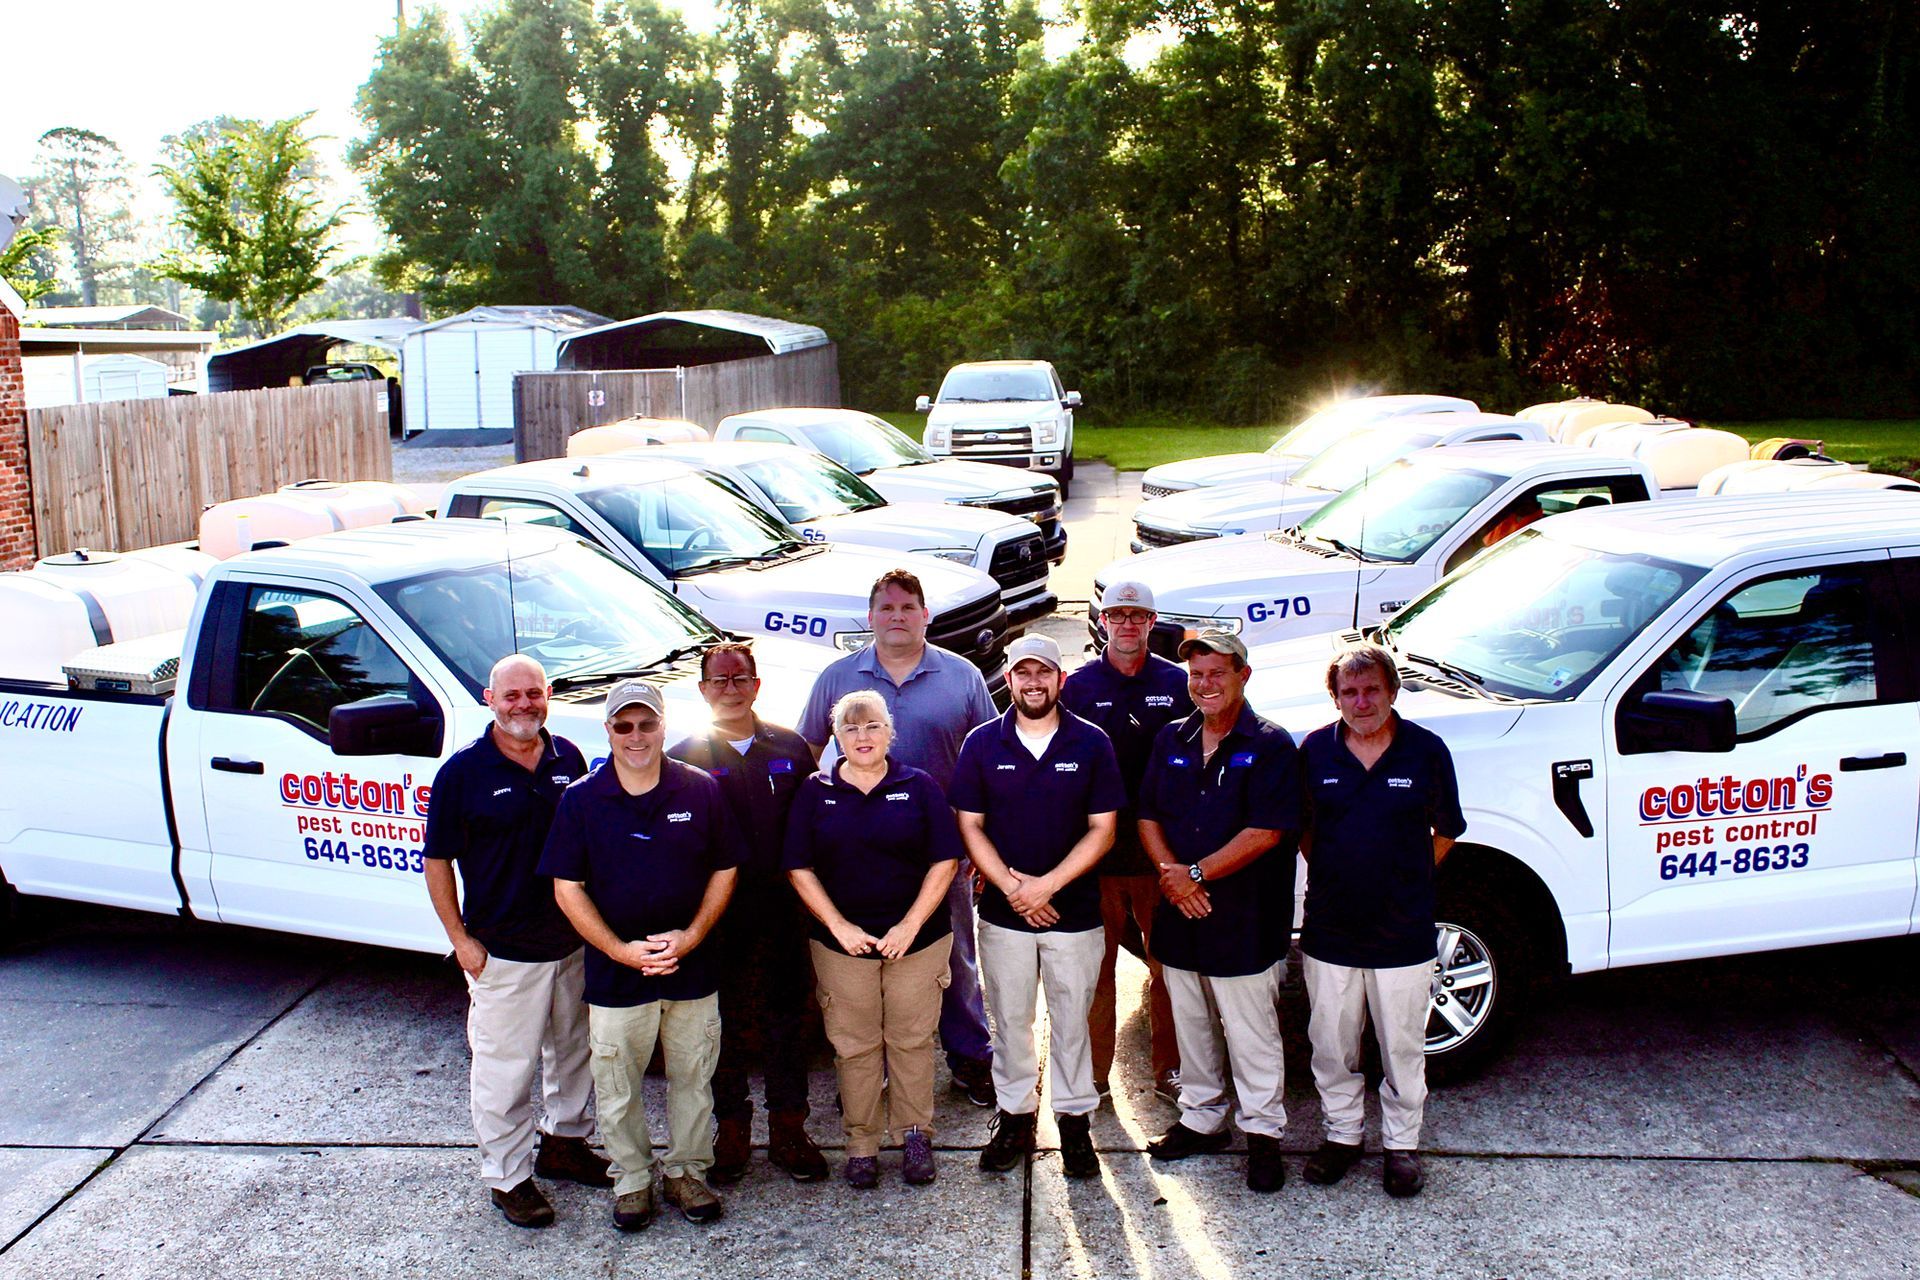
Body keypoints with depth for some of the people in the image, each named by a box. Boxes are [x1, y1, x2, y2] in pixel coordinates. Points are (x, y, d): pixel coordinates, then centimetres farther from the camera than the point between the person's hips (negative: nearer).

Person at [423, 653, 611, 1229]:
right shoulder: (463, 771, -9)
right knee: (505, 1068, 2)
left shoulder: (568, 758, 3)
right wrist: (460, 938, -9)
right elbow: (437, 860, -5)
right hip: (504, 950, -5)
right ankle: (509, 1176, 18)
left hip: (574, 941, 5)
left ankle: (563, 1142, 39)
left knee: (574, 1050, 19)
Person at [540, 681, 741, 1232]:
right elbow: (567, 887, -4)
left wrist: (690, 936, -10)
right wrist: (620, 950, -13)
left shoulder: (700, 790, -1)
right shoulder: (581, 799, -4)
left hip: (692, 970, 1)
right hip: (614, 974, -1)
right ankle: (632, 1180, 29)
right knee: (618, 1089, 10)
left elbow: (725, 870, 3)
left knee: (693, 1079, 13)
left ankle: (686, 1172, 32)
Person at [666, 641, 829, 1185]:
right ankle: (731, 1133, 22)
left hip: (782, 909, 2)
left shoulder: (790, 749, 6)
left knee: (788, 1020, 9)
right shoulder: (685, 758, 0)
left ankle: (788, 1130, 22)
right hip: (718, 913, -2)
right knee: (723, 1025, 7)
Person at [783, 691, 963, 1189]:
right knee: (854, 1045, 5)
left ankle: (915, 1134, 20)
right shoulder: (815, 792, 4)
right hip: (842, 941, 1)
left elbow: (944, 862, -2)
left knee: (912, 1039, 5)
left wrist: (911, 925, -10)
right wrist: (840, 927, -9)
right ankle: (861, 1143, 18)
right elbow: (800, 869, 1)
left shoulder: (919, 787, 1)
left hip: (917, 938, 0)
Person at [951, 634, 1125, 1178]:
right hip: (1003, 911, 1)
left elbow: (1102, 830, -4)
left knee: (1071, 1020, 8)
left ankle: (1074, 1118, 23)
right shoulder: (982, 743, 1)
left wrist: (1046, 884, -14)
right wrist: (1012, 888, -12)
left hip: (1075, 912, -1)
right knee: (1010, 1020, 11)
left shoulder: (1091, 743, -2)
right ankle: (1014, 1116, 26)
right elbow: (970, 827, 0)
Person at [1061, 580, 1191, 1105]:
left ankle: (1167, 1069, 22)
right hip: (1095, 849, -1)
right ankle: (1094, 1071, 18)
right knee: (1096, 965, 6)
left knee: (1168, 963, 8)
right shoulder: (1079, 685, 4)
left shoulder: (1177, 683, 5)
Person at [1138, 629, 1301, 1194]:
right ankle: (1201, 1118, 32)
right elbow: (1147, 817, 8)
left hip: (1244, 920, -5)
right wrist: (1170, 872, -10)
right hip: (1179, 915, 5)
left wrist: (1197, 874, -16)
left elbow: (1265, 833, -16)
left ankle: (1263, 1131, 20)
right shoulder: (1171, 740, 8)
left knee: (1250, 1034, 5)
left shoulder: (1269, 746, -9)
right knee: (1191, 1026, 17)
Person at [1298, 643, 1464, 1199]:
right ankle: (1342, 1133, 32)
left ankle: (1402, 1143, 28)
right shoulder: (1315, 750, -1)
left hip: (1403, 934, -2)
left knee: (1403, 1048, 10)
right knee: (1332, 1046, 13)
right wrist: (1330, 874, 5)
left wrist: (1407, 879, 5)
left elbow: (1445, 831, 7)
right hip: (1328, 930, 2)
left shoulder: (1426, 750, -5)